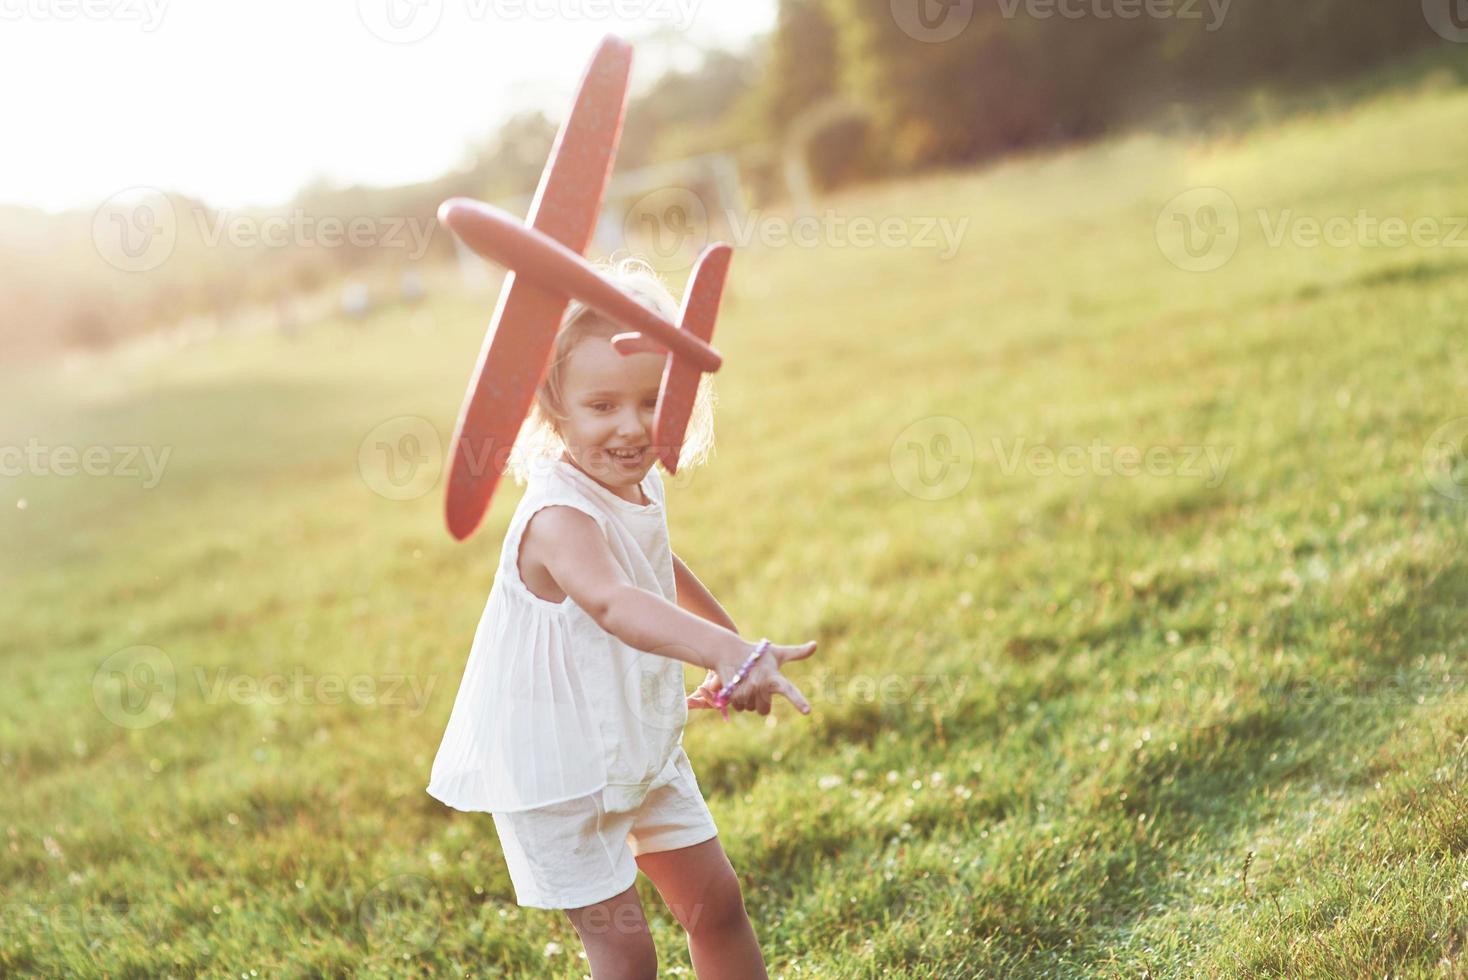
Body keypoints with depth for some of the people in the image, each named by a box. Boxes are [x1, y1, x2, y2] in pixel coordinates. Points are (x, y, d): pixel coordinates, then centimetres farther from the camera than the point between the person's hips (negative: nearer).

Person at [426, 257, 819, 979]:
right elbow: (614, 603, -52)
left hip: (641, 748, 8)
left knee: (715, 900, 14)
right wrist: (729, 651, -68)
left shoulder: (639, 486, -2)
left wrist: (729, 633, 33)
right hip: (556, 766, -8)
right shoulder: (559, 517, -30)